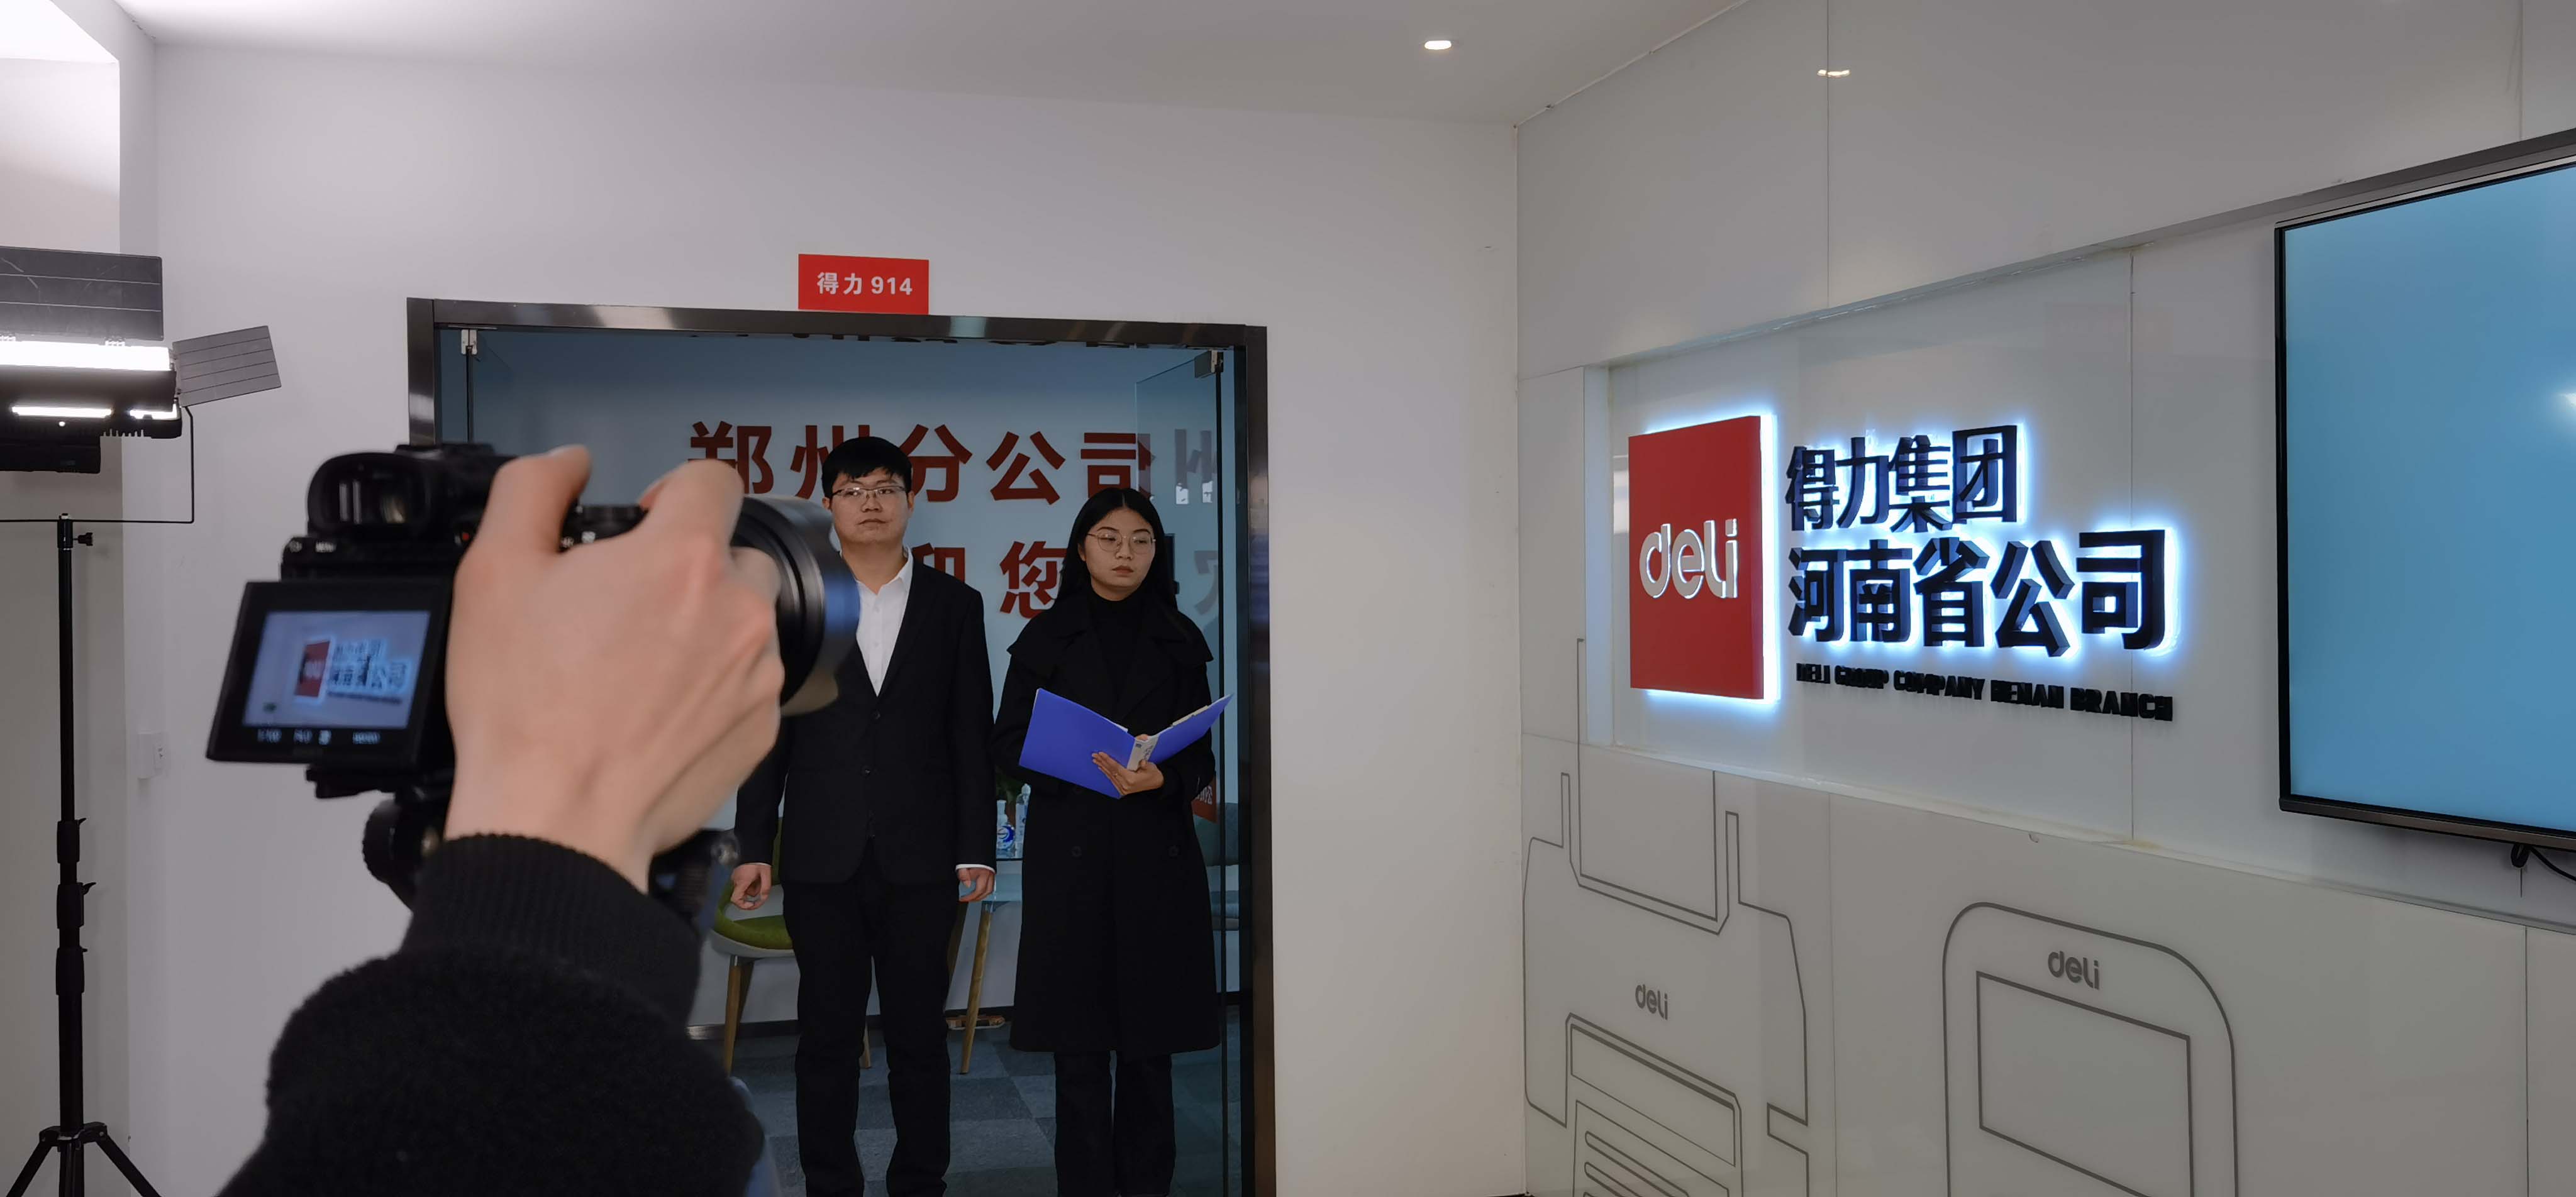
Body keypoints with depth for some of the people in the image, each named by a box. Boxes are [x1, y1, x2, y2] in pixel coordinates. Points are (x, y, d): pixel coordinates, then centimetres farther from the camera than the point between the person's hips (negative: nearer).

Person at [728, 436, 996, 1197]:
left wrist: (976, 847, -1)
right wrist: (753, 848, 0)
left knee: (919, 1033, 6)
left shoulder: (954, 605, 5)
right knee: (827, 1036, 7)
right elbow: (770, 734, 4)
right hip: (822, 857, 0)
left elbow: (972, 734, 3)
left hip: (921, 857, 0)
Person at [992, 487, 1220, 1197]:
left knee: (1150, 1037, 1)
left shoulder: (1178, 640, 10)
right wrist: (1084, 765, -14)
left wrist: (1160, 778, -16)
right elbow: (1009, 744, 3)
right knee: (1079, 1037, -2)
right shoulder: (1047, 638, 7)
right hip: (1070, 852, -1)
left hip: (1157, 852, 1)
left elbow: (1200, 757, 6)